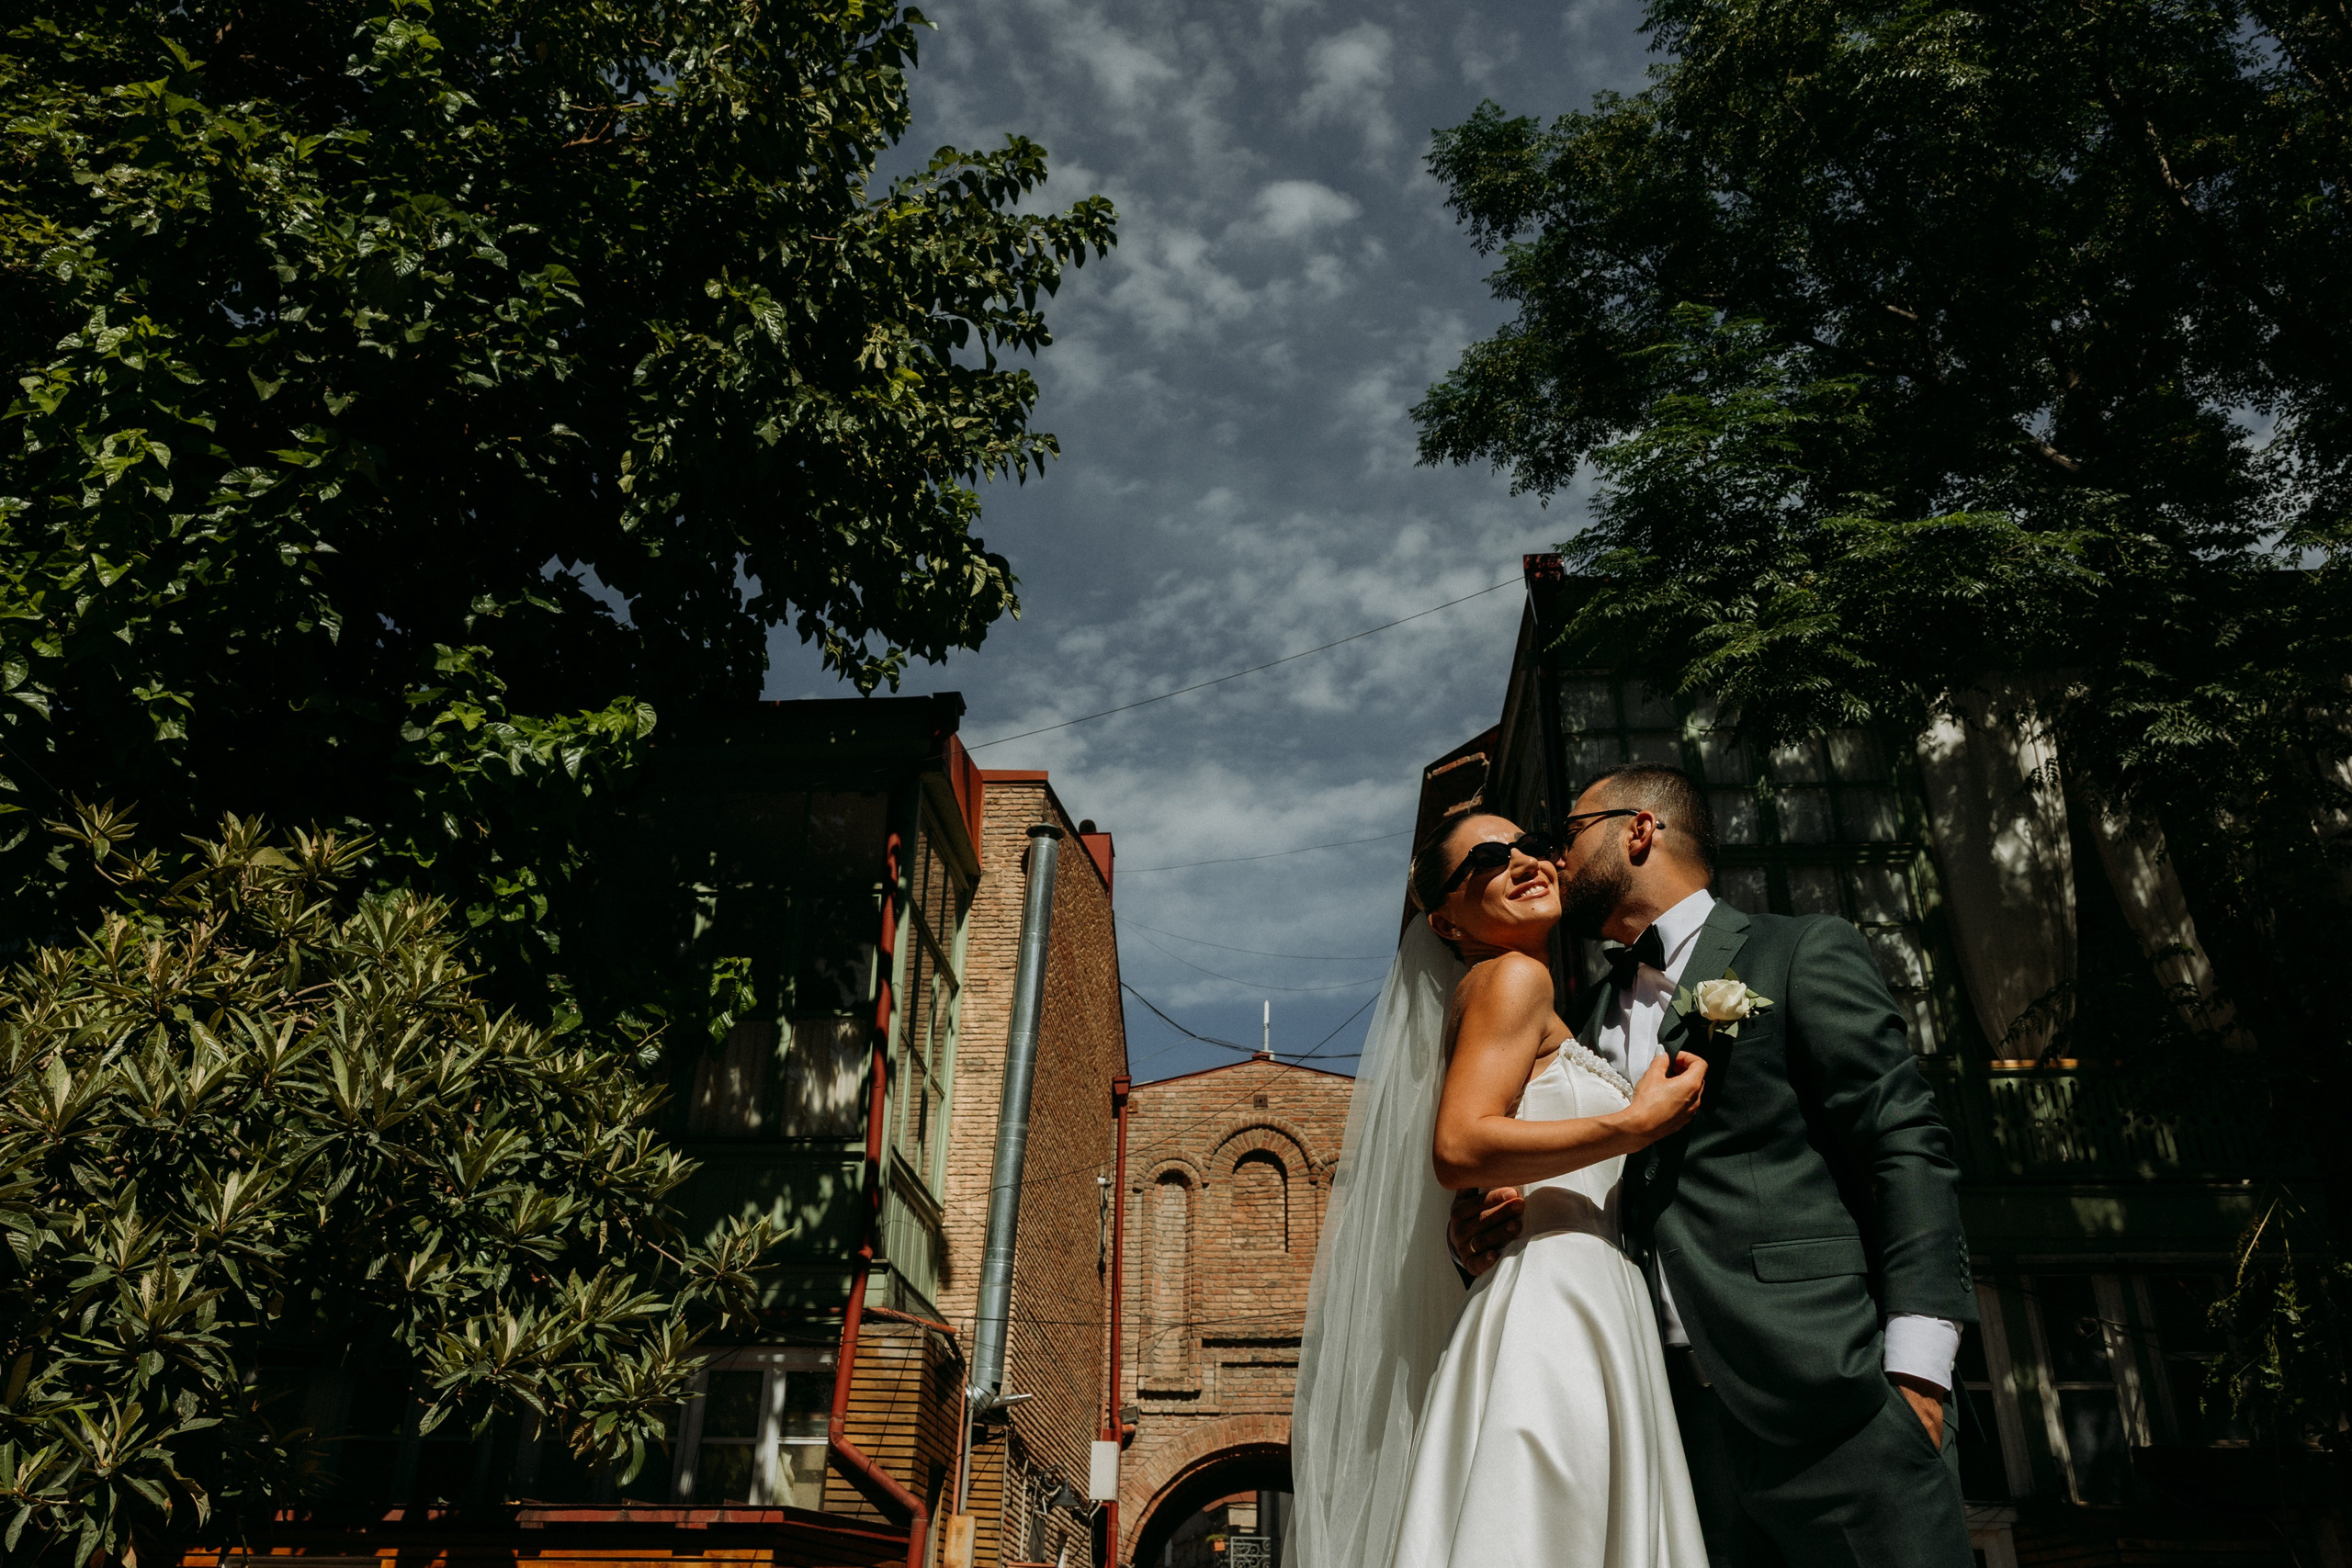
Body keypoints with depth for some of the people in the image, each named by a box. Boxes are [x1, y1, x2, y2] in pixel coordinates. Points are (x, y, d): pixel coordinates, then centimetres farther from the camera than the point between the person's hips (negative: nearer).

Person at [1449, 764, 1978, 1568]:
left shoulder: (1803, 952, 2)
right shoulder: (1592, 1017, 20)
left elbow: (1904, 1149, -6)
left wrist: (1916, 1372, -15)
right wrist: (1515, 1214, -1)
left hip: (1831, 1402, -5)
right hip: (1687, 1419, 5)